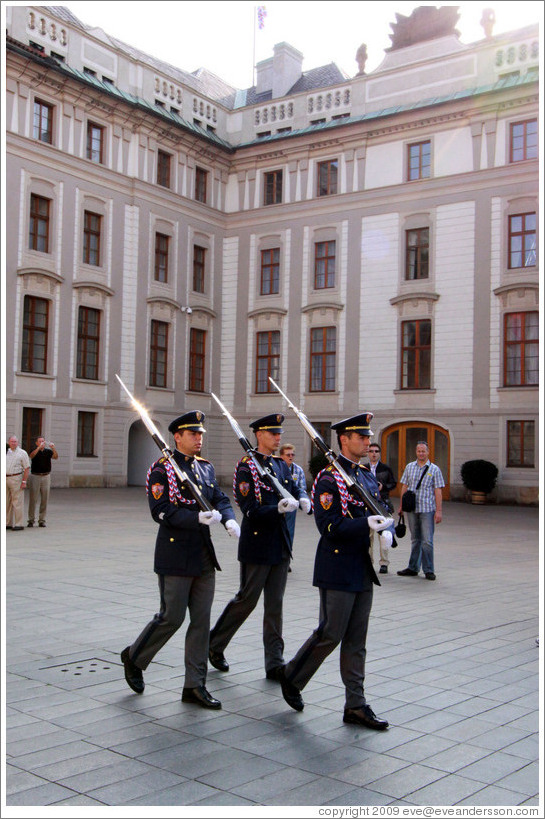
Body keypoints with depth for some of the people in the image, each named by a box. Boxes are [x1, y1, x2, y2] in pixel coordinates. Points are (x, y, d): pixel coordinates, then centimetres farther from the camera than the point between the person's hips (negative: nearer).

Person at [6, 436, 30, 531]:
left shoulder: (22, 453, -3)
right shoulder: (6, 452, 14)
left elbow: (27, 468, -6)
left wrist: (24, 481, -13)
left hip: (16, 479, -6)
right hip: (5, 478, 6)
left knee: (17, 502, -6)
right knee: (7, 502, 10)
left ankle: (19, 524, -4)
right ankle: (8, 523, 17)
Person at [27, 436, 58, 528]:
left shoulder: (48, 451, 4)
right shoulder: (34, 450, 0)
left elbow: (55, 457, -13)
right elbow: (31, 455, -22)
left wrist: (53, 448, -29)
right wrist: (39, 447, -34)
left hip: (46, 476, 2)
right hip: (35, 476, -2)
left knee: (44, 499, 4)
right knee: (33, 499, -1)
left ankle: (42, 520, 11)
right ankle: (31, 520, 6)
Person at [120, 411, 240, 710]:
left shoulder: (205, 468, 13)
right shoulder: (162, 469, -9)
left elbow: (220, 498, 10)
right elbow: (161, 511, -16)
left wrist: (229, 518, -11)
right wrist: (198, 518, -26)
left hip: (204, 556, 7)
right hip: (175, 555, -7)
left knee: (201, 620, 7)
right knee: (172, 617, -1)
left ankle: (195, 686, 15)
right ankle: (134, 657, 25)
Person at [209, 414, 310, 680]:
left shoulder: (281, 464, 11)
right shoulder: (246, 465, -11)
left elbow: (295, 489, 10)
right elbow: (251, 510, -17)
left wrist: (303, 499, -12)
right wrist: (279, 508, -31)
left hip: (280, 543, 7)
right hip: (257, 541, -7)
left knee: (275, 604, 8)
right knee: (246, 600, 3)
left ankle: (275, 664, 13)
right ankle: (214, 645, 24)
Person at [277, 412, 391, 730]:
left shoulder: (367, 477, 13)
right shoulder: (329, 478, -13)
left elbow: (377, 514, 18)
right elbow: (330, 527, -19)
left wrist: (385, 529, -4)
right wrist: (367, 525, -28)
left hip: (363, 570, 8)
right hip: (339, 569, -8)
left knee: (356, 639, 10)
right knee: (331, 634, 0)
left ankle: (356, 705, 15)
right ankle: (292, 676, 23)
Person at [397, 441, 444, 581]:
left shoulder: (434, 469, 1)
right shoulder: (409, 467, 9)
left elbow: (438, 491, -2)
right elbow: (404, 487, 13)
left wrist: (439, 511, -7)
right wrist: (401, 506, 10)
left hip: (427, 509, -3)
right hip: (412, 509, 3)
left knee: (427, 541, -5)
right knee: (415, 539, 11)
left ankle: (428, 570, 3)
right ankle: (413, 568, 18)